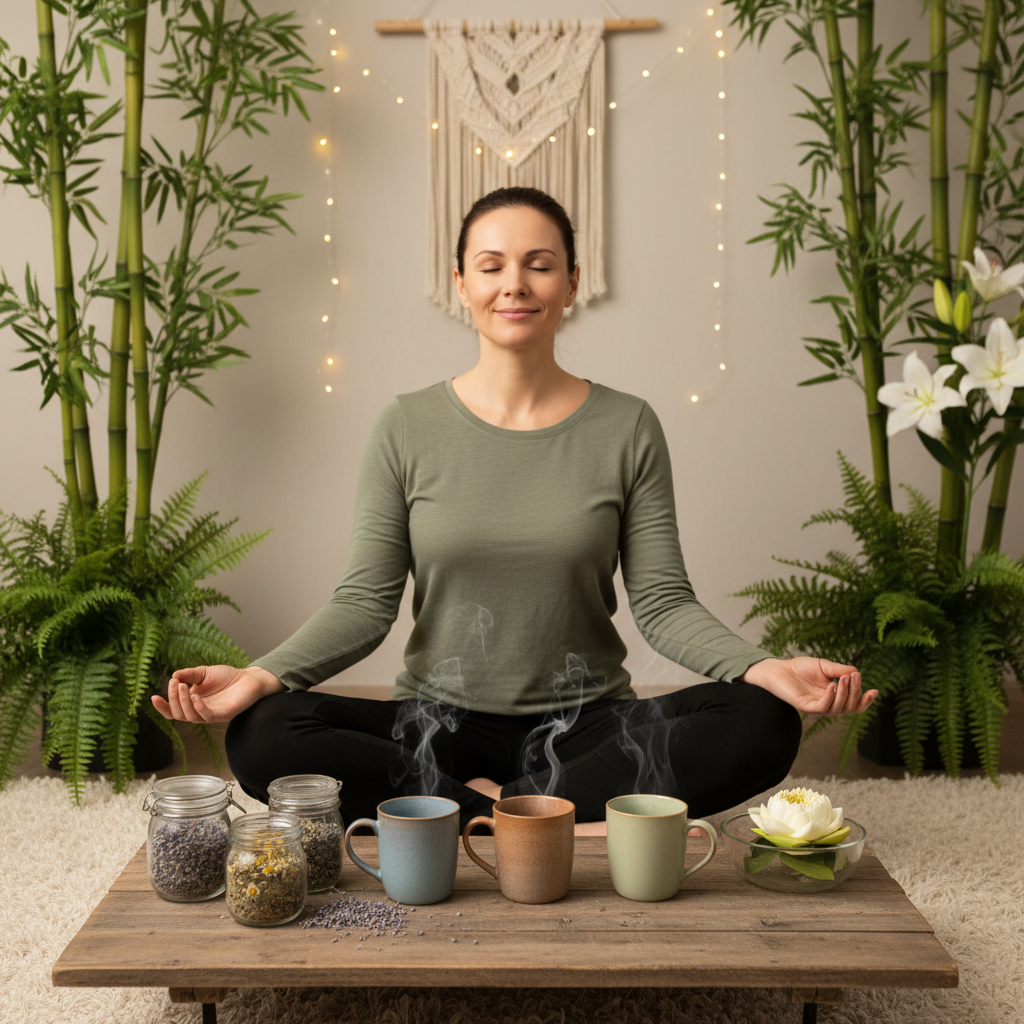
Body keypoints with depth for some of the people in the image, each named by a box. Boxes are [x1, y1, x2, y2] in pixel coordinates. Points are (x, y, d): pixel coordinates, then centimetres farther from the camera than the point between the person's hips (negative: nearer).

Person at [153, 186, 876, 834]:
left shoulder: (627, 429, 1)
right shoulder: (408, 430, 1)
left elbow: (663, 603, -2)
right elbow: (366, 602, -2)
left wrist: (764, 667, -21)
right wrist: (263, 675, -19)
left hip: (585, 724, 0)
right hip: (439, 725, 0)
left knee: (761, 724, -25)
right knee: (262, 735, -25)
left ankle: (487, 811, -20)